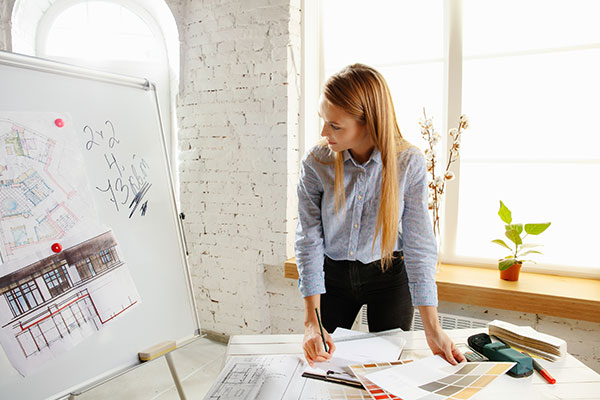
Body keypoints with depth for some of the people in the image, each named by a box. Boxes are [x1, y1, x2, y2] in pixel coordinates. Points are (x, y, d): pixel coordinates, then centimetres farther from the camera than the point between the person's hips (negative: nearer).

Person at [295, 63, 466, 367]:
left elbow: (419, 245, -17)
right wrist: (312, 321, -21)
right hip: (333, 274, 1)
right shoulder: (316, 163, -18)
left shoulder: (409, 163, -20)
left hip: (388, 276, -1)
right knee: (319, 365, 14)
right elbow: (309, 240, -16)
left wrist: (433, 330, -18)